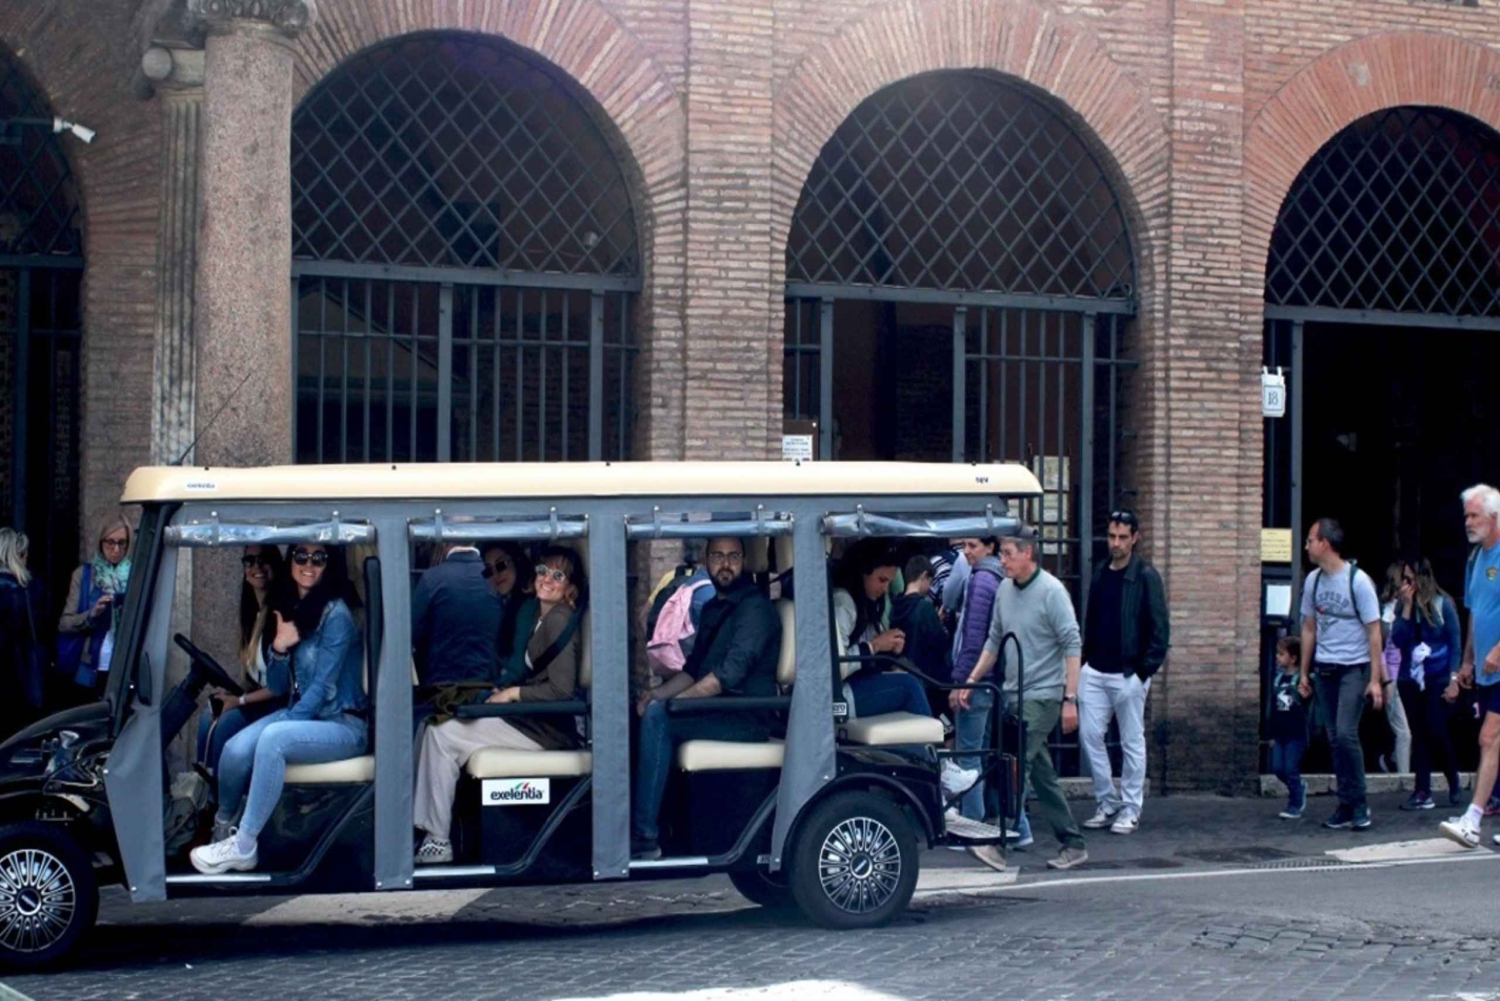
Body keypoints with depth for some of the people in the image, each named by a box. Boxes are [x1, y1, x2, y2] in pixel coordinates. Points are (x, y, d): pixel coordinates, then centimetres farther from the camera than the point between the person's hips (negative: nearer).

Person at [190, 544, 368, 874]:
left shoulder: (336, 614, -13)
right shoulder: (289, 608, 10)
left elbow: (322, 688, -17)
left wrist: (280, 728, -19)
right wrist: (278, 648, -8)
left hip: (343, 725, -7)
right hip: (300, 713, 7)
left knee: (273, 739, -34)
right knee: (235, 749, -19)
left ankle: (243, 847, -28)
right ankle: (222, 830, 6)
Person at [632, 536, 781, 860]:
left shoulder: (756, 608, -10)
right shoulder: (712, 608, 20)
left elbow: (730, 673, -20)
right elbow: (694, 669, 21)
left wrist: (671, 701, -21)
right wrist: (659, 693, 0)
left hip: (747, 720, -9)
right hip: (715, 711, 9)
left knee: (656, 718, -27)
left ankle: (644, 838, -27)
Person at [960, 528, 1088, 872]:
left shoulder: (1051, 591, -12)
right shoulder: (1004, 589, 8)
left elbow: (1072, 645, -13)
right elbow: (994, 640, 18)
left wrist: (1070, 699, -18)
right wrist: (971, 681, 12)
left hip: (1043, 695, -7)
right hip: (1014, 692, 7)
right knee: (1041, 773, 9)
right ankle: (1073, 844, 17)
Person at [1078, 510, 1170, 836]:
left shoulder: (1145, 577, -7)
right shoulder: (1100, 575, 10)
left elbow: (1159, 628, -9)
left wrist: (1146, 670, -13)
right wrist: (1086, 659, 9)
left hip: (1129, 674, -6)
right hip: (1096, 672, 6)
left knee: (1132, 742, 3)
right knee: (1089, 734, 3)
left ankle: (1130, 809, 11)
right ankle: (1107, 803, 15)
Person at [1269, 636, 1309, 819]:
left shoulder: (1301, 679, -11)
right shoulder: (1277, 678, 7)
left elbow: (1307, 706, -11)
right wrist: (1272, 734, 14)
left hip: (1296, 733, -6)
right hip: (1280, 733, 6)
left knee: (1291, 770, -2)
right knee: (1277, 768, 6)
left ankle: (1295, 806, 10)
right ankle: (1299, 788, 31)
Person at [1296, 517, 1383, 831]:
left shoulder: (1358, 581, -11)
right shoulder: (1313, 580, 7)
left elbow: (1374, 631, -9)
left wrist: (1375, 679, -12)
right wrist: (1304, 672, 16)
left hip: (1353, 667, -6)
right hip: (1324, 669, 6)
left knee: (1346, 734, -15)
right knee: (1334, 738, 6)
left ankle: (1359, 803, -3)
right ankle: (1347, 805, 12)